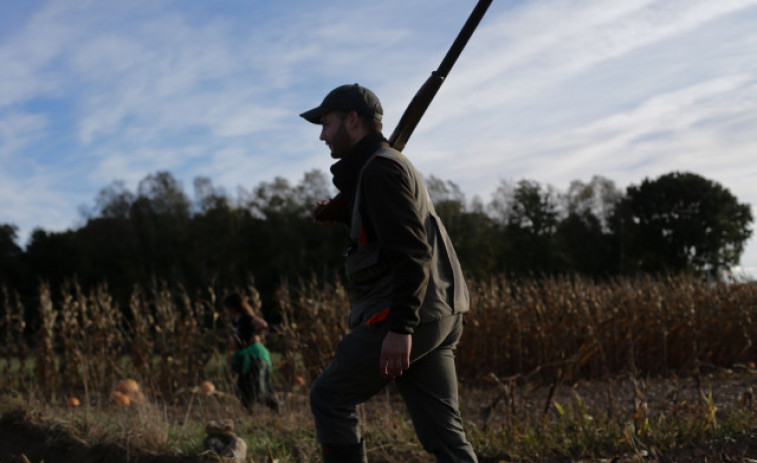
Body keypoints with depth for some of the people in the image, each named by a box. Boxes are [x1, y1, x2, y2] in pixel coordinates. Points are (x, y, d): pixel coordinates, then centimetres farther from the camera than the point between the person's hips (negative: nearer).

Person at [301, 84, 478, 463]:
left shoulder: (380, 168, -9)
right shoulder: (393, 162, 22)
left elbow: (411, 251, -20)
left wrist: (400, 327, -27)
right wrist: (336, 214, 24)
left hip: (406, 317, -10)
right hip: (439, 317, 10)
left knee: (329, 398, 3)